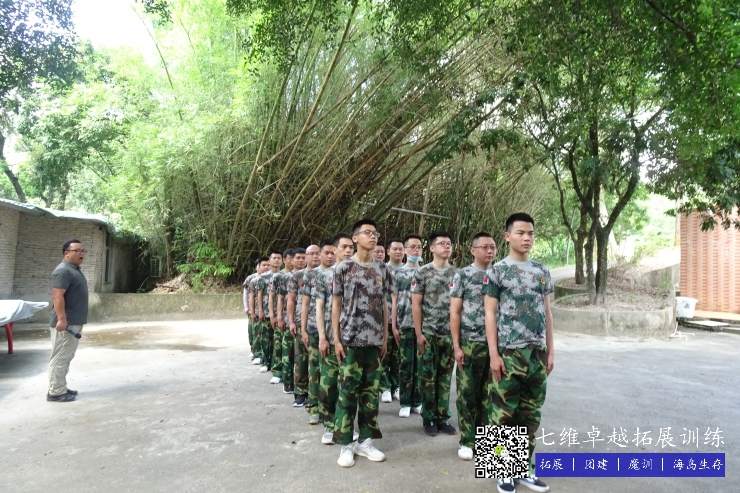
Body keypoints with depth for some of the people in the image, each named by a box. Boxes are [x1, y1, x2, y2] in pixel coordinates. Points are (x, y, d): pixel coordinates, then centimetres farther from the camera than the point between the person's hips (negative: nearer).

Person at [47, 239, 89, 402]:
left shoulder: (75, 270, 16)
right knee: (60, 358, -4)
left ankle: (61, 388, 23)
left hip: (75, 322, 10)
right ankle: (55, 392, 2)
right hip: (66, 323, -10)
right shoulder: (63, 270, -16)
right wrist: (61, 319, -27)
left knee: (66, 357, 15)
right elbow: (58, 296, -23)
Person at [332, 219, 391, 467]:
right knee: (347, 391, 1)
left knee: (371, 390, 10)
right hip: (350, 339, -4)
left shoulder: (382, 269, 8)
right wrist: (336, 338, -6)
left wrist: (386, 336, 9)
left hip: (375, 340, 4)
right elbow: (336, 305, -1)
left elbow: (384, 304, 12)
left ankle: (365, 440, 22)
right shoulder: (343, 268, -3)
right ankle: (346, 444, 12)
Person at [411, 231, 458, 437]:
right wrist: (419, 333, -10)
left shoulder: (457, 273, 8)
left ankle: (443, 417, 20)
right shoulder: (422, 272, -3)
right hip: (429, 333, -3)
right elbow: (416, 304, -5)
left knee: (445, 377, 10)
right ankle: (429, 418, 16)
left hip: (450, 333, 3)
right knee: (428, 377, 5)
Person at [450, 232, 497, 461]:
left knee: (488, 393, 11)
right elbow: (455, 312, -5)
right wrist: (457, 345, -11)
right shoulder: (462, 275, -3)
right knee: (467, 393, 4)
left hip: (495, 343, 4)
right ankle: (467, 440, 15)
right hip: (470, 343, -3)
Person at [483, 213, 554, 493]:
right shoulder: (497, 271, -4)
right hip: (509, 353, -5)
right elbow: (490, 315, -7)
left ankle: (526, 468, 26)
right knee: (504, 413, 2)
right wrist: (494, 354, -12)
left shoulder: (543, 272, 11)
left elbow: (547, 313, 14)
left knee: (531, 413, 13)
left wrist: (550, 350, 10)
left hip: (538, 353, 5)